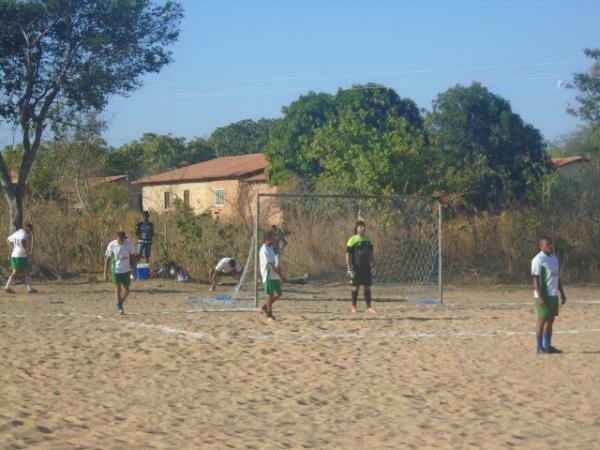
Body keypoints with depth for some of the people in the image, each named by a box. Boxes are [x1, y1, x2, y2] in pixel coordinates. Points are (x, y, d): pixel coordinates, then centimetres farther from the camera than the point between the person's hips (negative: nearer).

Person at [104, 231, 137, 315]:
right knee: (118, 288, 3)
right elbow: (107, 259, -6)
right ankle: (119, 307, 16)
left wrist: (134, 269, 6)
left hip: (127, 270, 2)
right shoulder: (112, 245, -12)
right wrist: (105, 274, -7)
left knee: (126, 289, 3)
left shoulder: (129, 243, -8)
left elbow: (132, 256, 5)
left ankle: (121, 302, 30)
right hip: (116, 269, -2)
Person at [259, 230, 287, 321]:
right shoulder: (264, 250, -16)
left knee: (279, 293, 9)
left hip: (275, 275, 9)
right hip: (269, 275, -9)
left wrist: (278, 270, 9)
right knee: (270, 294, -2)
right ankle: (269, 315, 9)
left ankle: (264, 308, 23)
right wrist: (280, 275, -23)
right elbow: (269, 264, -21)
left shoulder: (271, 248, 13)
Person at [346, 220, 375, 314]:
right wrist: (349, 269, -12)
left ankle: (369, 306, 10)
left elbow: (371, 252, 23)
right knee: (355, 287, 1)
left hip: (366, 267, 4)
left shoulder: (368, 239, 11)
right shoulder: (353, 240, -6)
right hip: (356, 267, -4)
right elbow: (348, 254, -7)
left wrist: (372, 261, 10)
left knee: (367, 287, 6)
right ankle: (354, 307, 10)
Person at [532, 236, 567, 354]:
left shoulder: (554, 258, 15)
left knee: (550, 320, 10)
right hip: (544, 295, -8)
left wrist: (562, 293, 18)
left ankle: (548, 346, 16)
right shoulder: (538, 260, -11)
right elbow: (536, 279, -16)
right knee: (542, 320, -4)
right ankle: (540, 348, 1)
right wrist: (540, 297, -21)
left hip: (553, 295, 8)